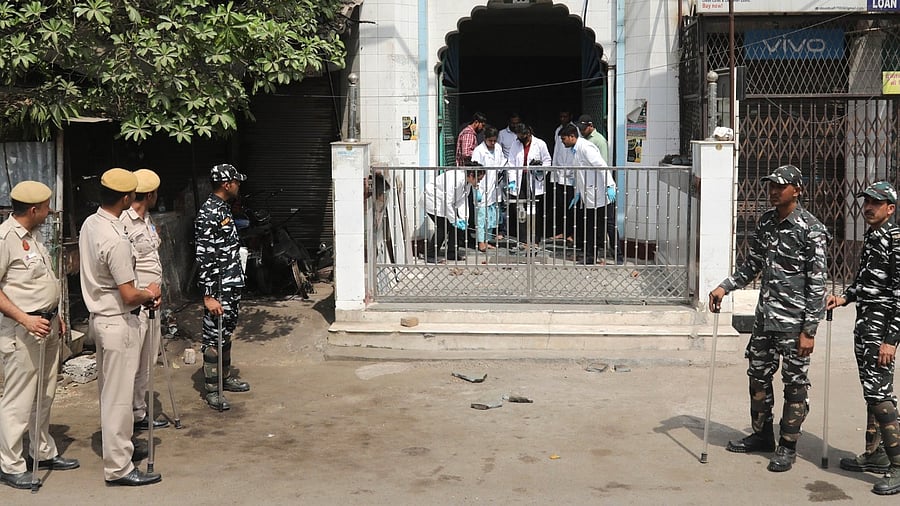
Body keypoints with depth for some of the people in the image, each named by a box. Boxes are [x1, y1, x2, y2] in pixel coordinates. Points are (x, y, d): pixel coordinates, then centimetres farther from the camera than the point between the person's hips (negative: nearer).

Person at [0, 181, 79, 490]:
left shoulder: (32, 234, 11)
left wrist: (55, 315, 19)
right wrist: (25, 319, -25)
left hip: (46, 324, 9)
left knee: (44, 395, 17)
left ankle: (44, 452, 30)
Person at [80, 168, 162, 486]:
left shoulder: (89, 224, 2)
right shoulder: (115, 240, -26)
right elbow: (128, 295, -24)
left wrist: (144, 295, 8)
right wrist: (150, 294, -3)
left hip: (100, 316, 10)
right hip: (119, 322, -9)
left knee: (109, 389, 21)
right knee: (119, 394, -2)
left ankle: (116, 446, 36)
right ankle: (118, 468, 6)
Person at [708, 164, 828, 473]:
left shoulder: (811, 230, -13)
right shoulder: (766, 221, 8)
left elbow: (817, 284, -14)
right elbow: (752, 264, 18)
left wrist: (809, 330, -16)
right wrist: (724, 287, 5)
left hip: (794, 321, -7)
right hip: (765, 317, 7)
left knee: (795, 383, 4)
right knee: (758, 375, 16)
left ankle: (788, 447, 16)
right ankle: (762, 435, 32)